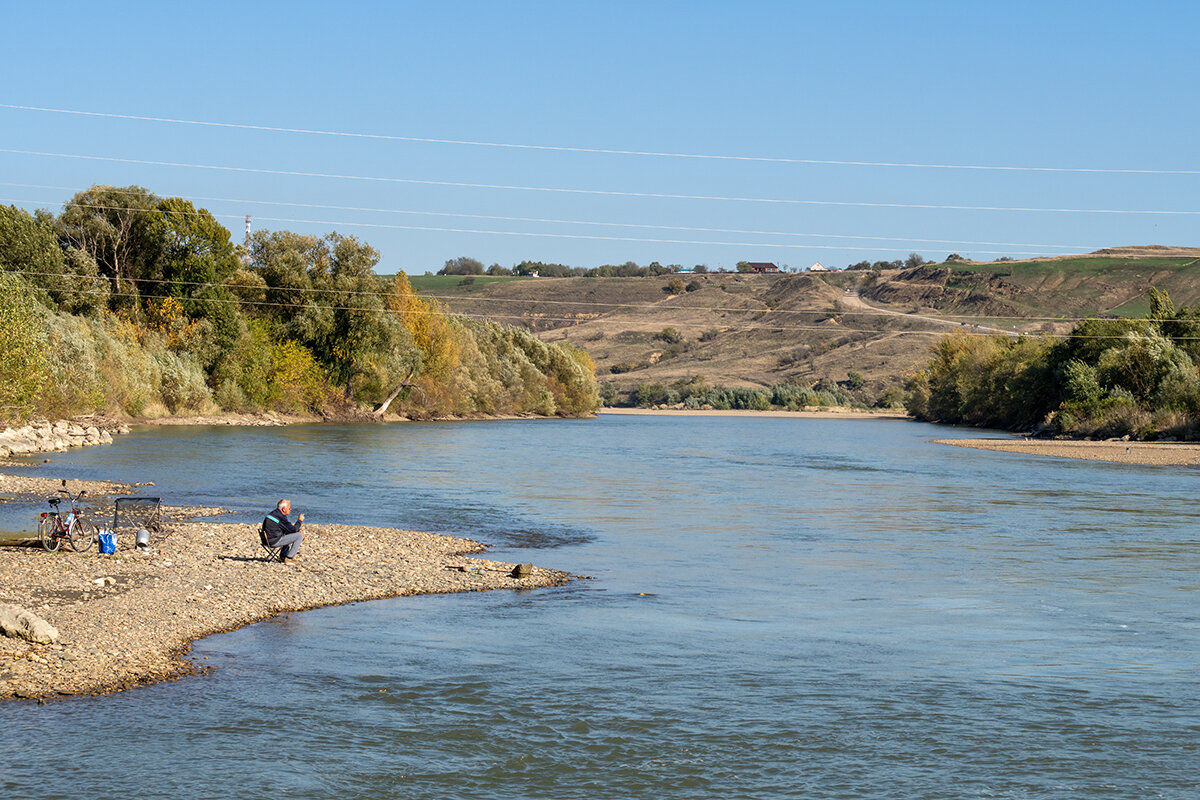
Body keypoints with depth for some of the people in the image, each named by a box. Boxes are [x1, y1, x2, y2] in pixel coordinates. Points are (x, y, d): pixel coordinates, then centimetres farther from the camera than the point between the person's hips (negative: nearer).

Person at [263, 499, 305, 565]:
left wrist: (299, 531, 10)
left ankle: (284, 555, 24)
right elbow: (293, 529, -14)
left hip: (268, 539, 10)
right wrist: (300, 520, 0)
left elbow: (290, 528, 20)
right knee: (299, 536, -8)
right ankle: (289, 558, -3)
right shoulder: (280, 517, -19)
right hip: (275, 541, -10)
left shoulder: (274, 513, 12)